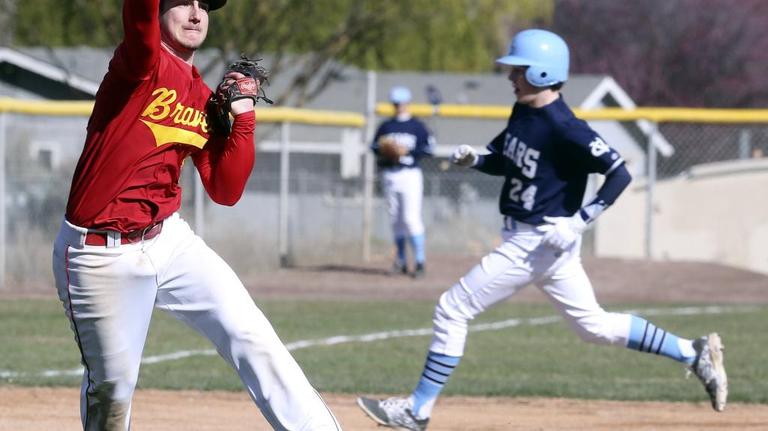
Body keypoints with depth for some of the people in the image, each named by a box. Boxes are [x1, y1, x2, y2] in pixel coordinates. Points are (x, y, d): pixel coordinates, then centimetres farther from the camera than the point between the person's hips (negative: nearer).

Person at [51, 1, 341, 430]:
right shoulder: (141, 64, -12)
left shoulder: (206, 100, 8)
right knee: (113, 383, 4)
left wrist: (243, 117, -3)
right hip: (102, 256, -6)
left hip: (170, 241, 6)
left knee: (251, 336, -3)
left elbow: (226, 191, 5)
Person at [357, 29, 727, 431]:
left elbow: (620, 174, -22)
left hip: (540, 242, -10)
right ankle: (694, 353, 17)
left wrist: (579, 221, -26)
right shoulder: (522, 112, 6)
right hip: (522, 238, 10)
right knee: (594, 325, 16)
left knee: (452, 309, -4)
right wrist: (474, 159, 0)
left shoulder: (563, 128, -21)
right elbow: (505, 162, 21)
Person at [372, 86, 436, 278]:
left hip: (410, 174, -4)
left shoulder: (417, 126, 1)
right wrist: (383, 151, -7)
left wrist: (407, 151, -14)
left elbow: (428, 149, -3)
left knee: (412, 218, -12)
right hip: (389, 175, 4)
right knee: (395, 219, 8)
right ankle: (401, 260, 17)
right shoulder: (385, 126, 12)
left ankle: (420, 260, -11)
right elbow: (374, 146, 14)